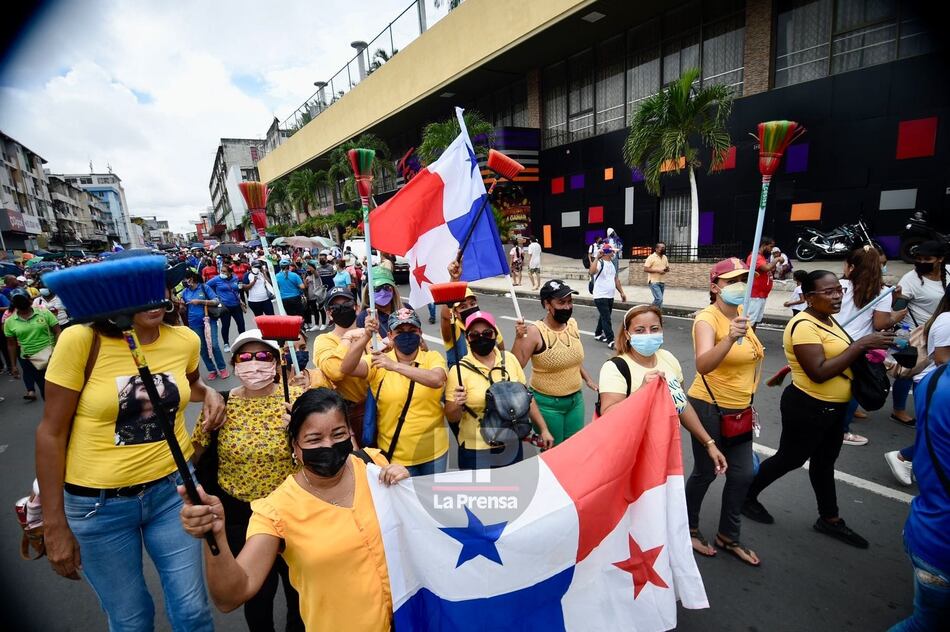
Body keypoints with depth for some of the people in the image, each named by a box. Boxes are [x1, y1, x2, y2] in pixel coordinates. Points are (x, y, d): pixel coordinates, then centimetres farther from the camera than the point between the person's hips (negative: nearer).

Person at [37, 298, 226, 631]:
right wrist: (54, 524, -7)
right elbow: (51, 431, -9)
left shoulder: (185, 340, -7)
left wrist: (209, 393, -6)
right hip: (98, 502, -2)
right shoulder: (81, 340, -17)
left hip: (173, 488, 2)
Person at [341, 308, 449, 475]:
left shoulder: (433, 357, -7)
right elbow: (346, 368, -24)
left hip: (434, 452, 1)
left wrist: (396, 366, -37)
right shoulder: (379, 362, -7)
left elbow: (437, 380, -29)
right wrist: (366, 336, -37)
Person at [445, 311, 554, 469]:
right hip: (476, 453, -3)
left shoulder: (509, 359, -4)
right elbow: (451, 417, -10)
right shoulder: (460, 370, -15)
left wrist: (543, 429, 8)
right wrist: (457, 406, -30)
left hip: (512, 447, 4)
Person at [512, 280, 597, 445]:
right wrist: (519, 338, -35)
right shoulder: (535, 331, -21)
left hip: (576, 399, 6)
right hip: (547, 404, -5)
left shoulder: (572, 324, -2)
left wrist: (587, 379, 13)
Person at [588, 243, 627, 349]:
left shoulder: (613, 263, 11)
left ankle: (598, 334, 34)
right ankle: (610, 341, -3)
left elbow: (616, 279, 18)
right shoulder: (599, 263, -16)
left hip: (610, 296, 8)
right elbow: (592, 272, -39)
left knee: (604, 317, 18)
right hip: (600, 297, -8)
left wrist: (621, 292, 17)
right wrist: (596, 258, -37)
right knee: (606, 319, -7)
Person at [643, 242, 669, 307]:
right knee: (659, 299, -17)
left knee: (658, 299, 9)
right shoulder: (651, 257, -9)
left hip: (662, 282, 7)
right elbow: (645, 269, -15)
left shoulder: (665, 257, 13)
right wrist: (657, 270, -19)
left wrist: (666, 269, -3)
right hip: (654, 282, -7)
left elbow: (668, 268, 22)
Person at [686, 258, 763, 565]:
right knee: (705, 472, 7)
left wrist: (749, 396, 19)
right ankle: (689, 529, 32)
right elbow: (703, 365, -38)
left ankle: (728, 536, 35)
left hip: (740, 410, 8)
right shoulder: (707, 318, -21)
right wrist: (730, 338, -53)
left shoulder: (742, 312, 3)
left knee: (742, 474, 14)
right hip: (709, 409, -7)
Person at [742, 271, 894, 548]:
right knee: (790, 459, 6)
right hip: (807, 408, -9)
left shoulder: (827, 320, 6)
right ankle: (746, 496, 25)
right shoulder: (803, 326, -25)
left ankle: (830, 519, 39)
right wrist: (861, 344, -28)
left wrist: (870, 347, 3)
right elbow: (819, 372, -30)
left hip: (832, 407, 9)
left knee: (824, 462, 21)